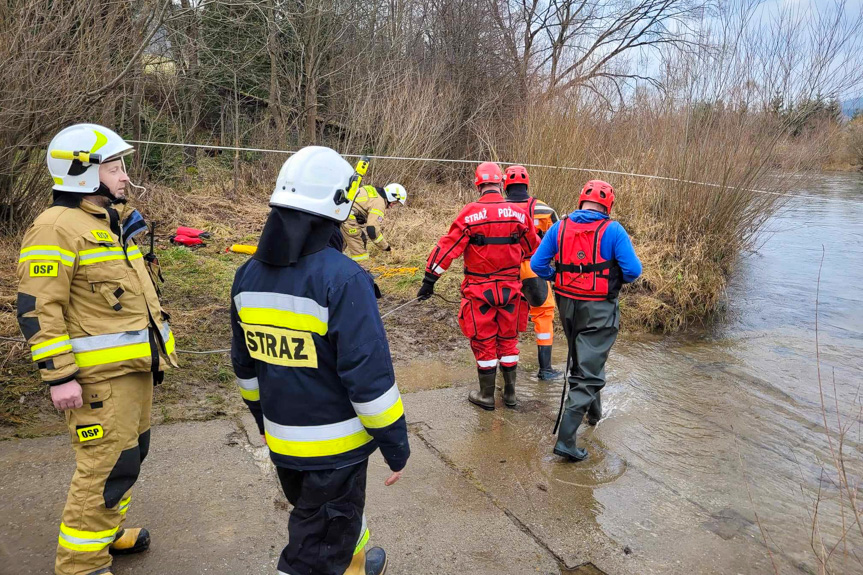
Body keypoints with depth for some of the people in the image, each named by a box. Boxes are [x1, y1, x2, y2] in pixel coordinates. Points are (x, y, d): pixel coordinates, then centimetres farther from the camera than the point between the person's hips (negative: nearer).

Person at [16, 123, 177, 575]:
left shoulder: (112, 221, 15)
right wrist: (59, 376, -21)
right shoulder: (56, 229, -15)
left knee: (129, 453, 21)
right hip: (100, 374, -10)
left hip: (135, 364, 10)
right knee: (107, 465, -4)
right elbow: (38, 310, -19)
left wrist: (154, 349, 25)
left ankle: (107, 530, 41)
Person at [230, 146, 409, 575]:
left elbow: (245, 364, 10)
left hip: (281, 441, 7)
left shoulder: (249, 275, 0)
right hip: (334, 445, -7)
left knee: (330, 515, 30)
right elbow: (369, 376, -24)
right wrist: (396, 444, -12)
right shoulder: (342, 278, -23)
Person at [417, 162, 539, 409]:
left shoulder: (470, 213, -12)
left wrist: (429, 280, -7)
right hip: (510, 287, 3)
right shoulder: (518, 212, -2)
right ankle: (510, 392, 27)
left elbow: (448, 248, -13)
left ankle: (486, 395, 20)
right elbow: (533, 248, 11)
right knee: (508, 340, 17)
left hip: (479, 289, -3)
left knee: (484, 342, 9)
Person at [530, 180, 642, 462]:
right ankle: (566, 439, -7)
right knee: (589, 372, -1)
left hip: (567, 305, 5)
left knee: (580, 361, 26)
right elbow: (633, 270, -13)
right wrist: (616, 278, 8)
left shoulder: (560, 227, -1)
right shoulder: (612, 230, -11)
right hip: (599, 311, -5)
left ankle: (594, 412, 46)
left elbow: (537, 264, -1)